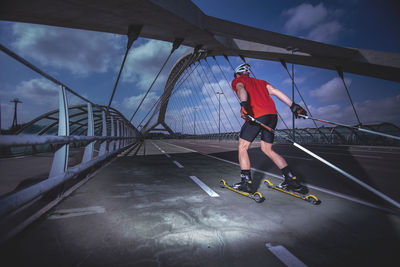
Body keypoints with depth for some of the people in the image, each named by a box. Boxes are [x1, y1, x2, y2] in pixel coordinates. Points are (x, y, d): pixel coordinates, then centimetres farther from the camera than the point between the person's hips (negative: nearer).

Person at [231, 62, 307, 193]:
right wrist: (293, 105, 10)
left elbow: (241, 89, -9)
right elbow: (275, 91, 18)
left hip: (257, 115, -6)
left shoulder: (237, 81, 16)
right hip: (273, 115, 7)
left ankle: (246, 182, 2)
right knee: (267, 149, 16)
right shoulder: (259, 81, 33)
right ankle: (292, 179, 12)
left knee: (242, 147, 6)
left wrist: (244, 104, -29)